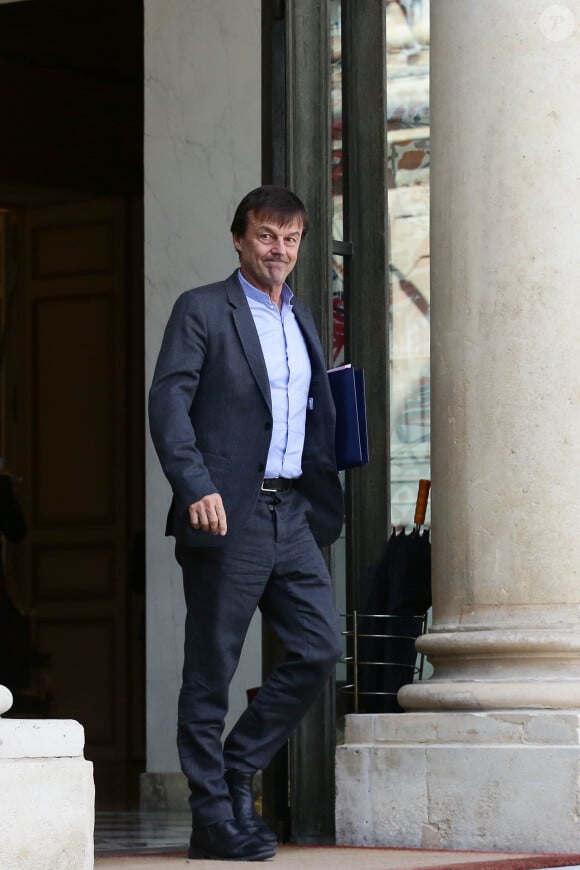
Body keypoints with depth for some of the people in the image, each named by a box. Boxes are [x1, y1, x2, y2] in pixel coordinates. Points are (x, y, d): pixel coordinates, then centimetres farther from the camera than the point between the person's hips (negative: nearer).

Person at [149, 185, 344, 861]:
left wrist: (324, 500, 11)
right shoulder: (201, 310, -1)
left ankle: (237, 773, 14)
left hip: (292, 514, 7)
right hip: (228, 515, -6)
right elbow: (167, 403, -10)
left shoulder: (300, 319, 20)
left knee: (320, 647, 0)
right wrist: (197, 489, -22)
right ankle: (213, 818, 4)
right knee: (211, 670, -1)